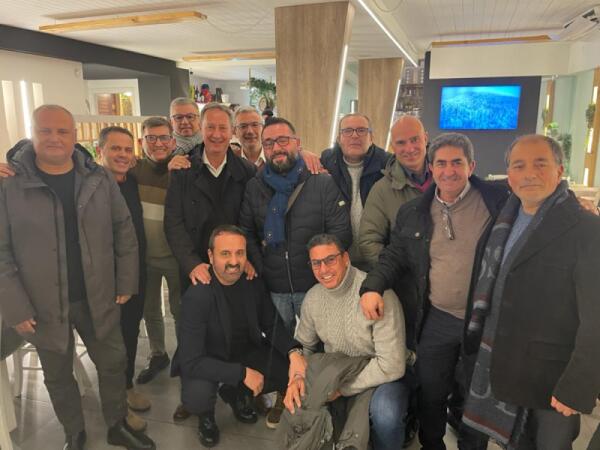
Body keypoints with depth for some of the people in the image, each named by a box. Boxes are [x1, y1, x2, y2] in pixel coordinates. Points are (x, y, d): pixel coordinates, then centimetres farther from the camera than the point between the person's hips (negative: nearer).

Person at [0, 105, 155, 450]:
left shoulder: (99, 179, -2)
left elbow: (124, 230, 3)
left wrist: (126, 282, 1)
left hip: (99, 299, 2)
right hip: (44, 306, -1)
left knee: (113, 362, 14)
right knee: (58, 376, 17)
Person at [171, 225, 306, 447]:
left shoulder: (253, 282, -12)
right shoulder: (197, 296, -28)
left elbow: (272, 324, -2)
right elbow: (191, 361, -29)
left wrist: (293, 352, -22)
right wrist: (242, 373, -29)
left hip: (245, 352, 5)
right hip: (204, 362, -5)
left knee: (294, 372, -13)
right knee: (197, 398, -34)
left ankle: (236, 393, 17)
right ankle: (206, 416, 8)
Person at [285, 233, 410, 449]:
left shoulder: (378, 294, -27)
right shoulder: (313, 297, -6)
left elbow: (391, 365, -28)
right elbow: (303, 345, 8)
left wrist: (342, 387, -22)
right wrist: (297, 377, -13)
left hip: (382, 375, -5)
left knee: (385, 413, -34)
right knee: (297, 402, -12)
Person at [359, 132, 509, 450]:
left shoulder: (499, 201, -8)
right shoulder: (413, 213, 2)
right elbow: (395, 256, 5)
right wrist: (372, 286, -9)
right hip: (436, 320, 2)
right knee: (430, 394, 17)